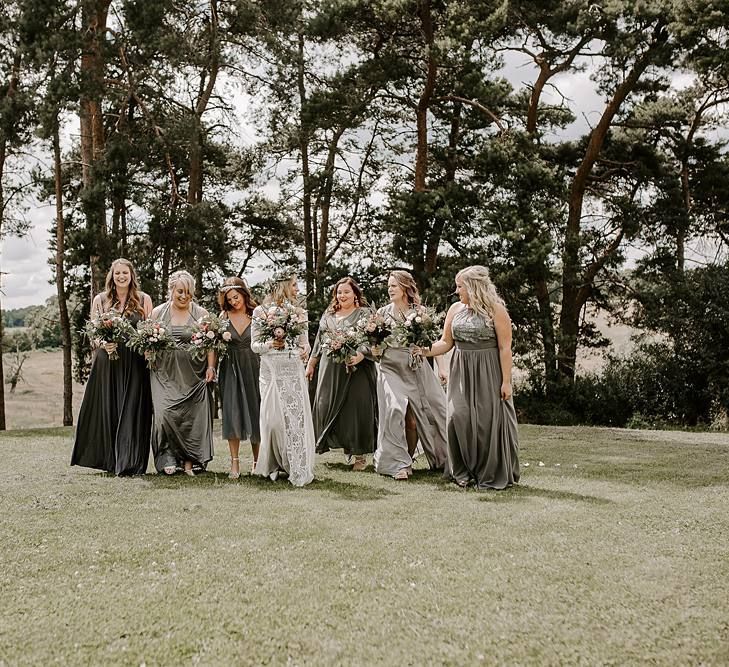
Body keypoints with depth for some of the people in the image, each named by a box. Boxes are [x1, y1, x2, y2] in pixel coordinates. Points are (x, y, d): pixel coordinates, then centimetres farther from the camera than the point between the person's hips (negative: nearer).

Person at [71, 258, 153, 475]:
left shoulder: (144, 299, 7)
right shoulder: (100, 300, 10)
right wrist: (104, 344, -13)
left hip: (135, 363, -1)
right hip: (107, 362, 1)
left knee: (132, 410, -3)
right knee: (107, 409, 2)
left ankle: (131, 463, 1)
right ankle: (110, 460, 12)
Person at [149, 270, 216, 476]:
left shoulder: (201, 314, 6)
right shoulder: (158, 312, 8)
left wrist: (211, 367, -9)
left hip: (194, 374, 0)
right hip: (166, 374, 0)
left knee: (193, 416, -1)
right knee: (166, 414, -12)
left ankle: (189, 462, 7)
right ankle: (169, 459, -3)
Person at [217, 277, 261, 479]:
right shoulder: (224, 317, 5)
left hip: (253, 367, -1)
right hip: (231, 369, 1)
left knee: (255, 413, 3)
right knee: (232, 414, -3)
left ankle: (257, 461, 16)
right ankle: (235, 463, 1)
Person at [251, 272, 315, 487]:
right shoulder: (260, 312, 4)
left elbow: (304, 341, 15)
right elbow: (254, 345, 5)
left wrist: (305, 350, -7)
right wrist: (270, 344, -14)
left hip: (294, 368, 2)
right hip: (271, 370, -2)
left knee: (297, 416, -3)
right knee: (273, 418, -2)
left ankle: (297, 467, 4)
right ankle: (274, 465, 11)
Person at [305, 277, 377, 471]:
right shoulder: (328, 315, 15)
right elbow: (319, 340, 21)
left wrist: (360, 356, -25)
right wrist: (311, 364, 21)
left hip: (356, 369, -5)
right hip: (330, 369, 5)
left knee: (357, 409, -4)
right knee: (326, 406, 1)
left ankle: (360, 454, 5)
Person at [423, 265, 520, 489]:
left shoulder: (496, 310, -7)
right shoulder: (455, 309, 8)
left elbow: (505, 347, -8)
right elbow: (446, 342, 11)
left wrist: (506, 381, -12)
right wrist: (425, 351, -6)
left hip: (488, 373, -4)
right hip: (461, 372, 4)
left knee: (489, 420, -3)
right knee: (459, 418, -4)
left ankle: (492, 475, 11)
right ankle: (464, 472, 11)